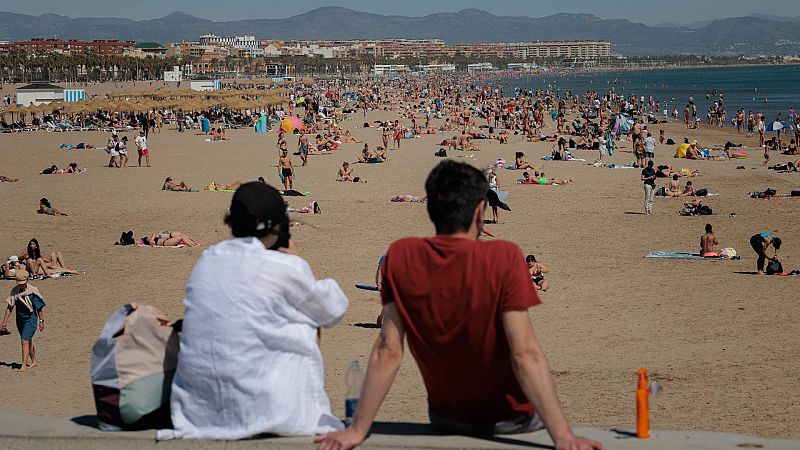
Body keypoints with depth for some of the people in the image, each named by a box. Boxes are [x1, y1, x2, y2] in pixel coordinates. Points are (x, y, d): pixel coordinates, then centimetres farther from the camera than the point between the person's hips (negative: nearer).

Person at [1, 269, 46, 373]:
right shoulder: (15, 291, -1)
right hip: (20, 319, 5)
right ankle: (34, 362, 32)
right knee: (28, 341, 17)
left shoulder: (33, 292, -15)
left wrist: (41, 321, -5)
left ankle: (24, 365, -11)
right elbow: (9, 307, 4)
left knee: (25, 341, -13)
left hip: (30, 319, -5)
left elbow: (40, 308, -8)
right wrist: (5, 321, 3)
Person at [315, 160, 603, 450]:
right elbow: (525, 355, -29)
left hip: (445, 420, 3)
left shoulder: (400, 257, -14)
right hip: (512, 420, -3)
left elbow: (387, 352, -14)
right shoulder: (503, 259, -24)